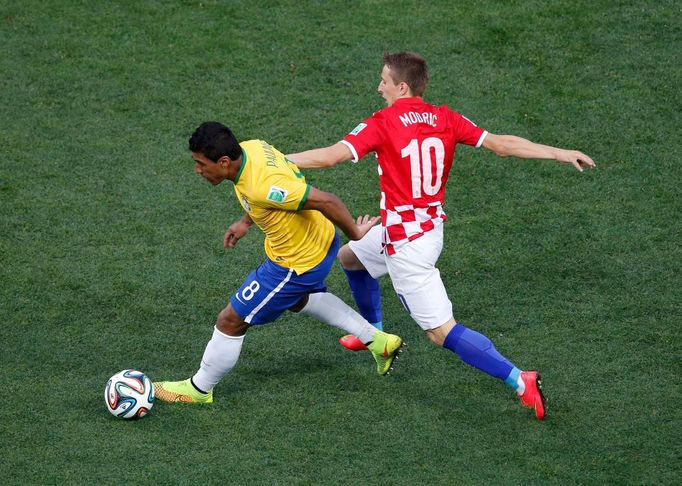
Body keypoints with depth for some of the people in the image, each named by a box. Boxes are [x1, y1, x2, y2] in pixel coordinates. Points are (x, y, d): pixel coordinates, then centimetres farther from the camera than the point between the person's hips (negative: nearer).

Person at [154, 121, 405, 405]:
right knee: (298, 300, 38)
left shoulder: (261, 187, -40)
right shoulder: (250, 147, -13)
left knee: (231, 322, 5)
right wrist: (246, 222, 10)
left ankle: (198, 389, 27)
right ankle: (378, 341, 44)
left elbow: (326, 201, -37)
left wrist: (354, 233, -20)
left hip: (298, 264, -9)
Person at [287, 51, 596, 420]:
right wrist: (559, 153, 3)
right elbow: (499, 144, -2)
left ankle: (520, 381, -16)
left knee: (441, 331, -7)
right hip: (431, 227, 8)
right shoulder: (444, 119, 0)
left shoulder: (382, 124, -16)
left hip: (406, 243, -8)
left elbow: (329, 156, -21)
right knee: (349, 256, 31)